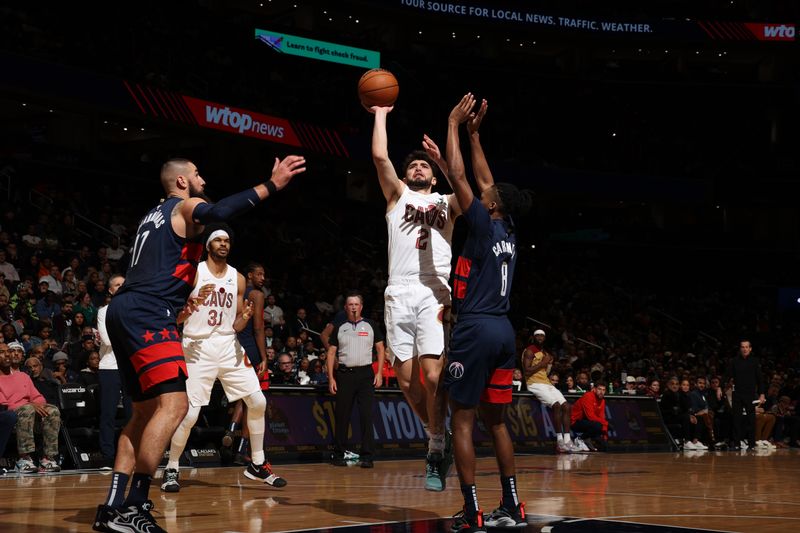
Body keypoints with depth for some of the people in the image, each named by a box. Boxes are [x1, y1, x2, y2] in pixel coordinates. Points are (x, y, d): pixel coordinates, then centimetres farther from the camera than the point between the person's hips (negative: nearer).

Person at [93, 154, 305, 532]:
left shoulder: (155, 215, 28)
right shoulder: (185, 206, 1)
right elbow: (218, 212, -23)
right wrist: (271, 185, -23)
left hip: (123, 312, 10)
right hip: (147, 314, -10)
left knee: (146, 411, 14)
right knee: (173, 404, -17)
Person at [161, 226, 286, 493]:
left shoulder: (238, 278, 9)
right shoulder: (193, 273, -4)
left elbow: (236, 325, 13)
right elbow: (177, 319, -4)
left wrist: (245, 317, -10)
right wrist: (193, 302, -23)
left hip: (229, 346, 5)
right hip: (198, 347, -5)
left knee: (258, 401, -1)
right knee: (190, 414, -12)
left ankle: (257, 464, 13)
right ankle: (171, 469, 7)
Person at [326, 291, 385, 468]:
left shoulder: (371, 326, 7)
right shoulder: (339, 328, 9)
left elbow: (380, 349, 8)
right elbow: (331, 353, 9)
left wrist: (379, 373, -3)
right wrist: (331, 378, 0)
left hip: (365, 374, -1)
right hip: (344, 374, 1)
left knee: (366, 416, -6)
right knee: (342, 416, 3)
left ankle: (367, 456, -5)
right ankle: (339, 455, 12)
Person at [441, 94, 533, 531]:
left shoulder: (484, 226, -7)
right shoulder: (508, 232, 12)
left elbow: (458, 176, -7)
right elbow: (485, 180, 23)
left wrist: (454, 125, 2)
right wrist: (474, 133, 28)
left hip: (476, 330, -8)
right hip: (503, 330, 8)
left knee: (462, 419, -3)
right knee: (494, 419, 13)